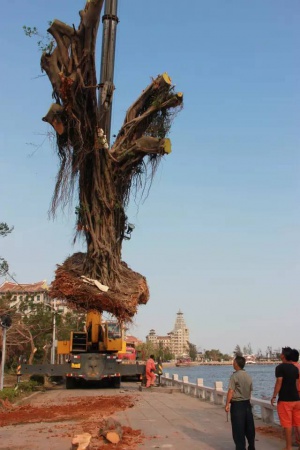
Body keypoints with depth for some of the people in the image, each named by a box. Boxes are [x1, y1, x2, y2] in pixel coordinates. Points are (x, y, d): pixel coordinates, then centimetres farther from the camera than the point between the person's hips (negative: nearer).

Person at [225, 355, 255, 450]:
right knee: (249, 427, 14)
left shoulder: (234, 376, -14)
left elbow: (231, 391, -18)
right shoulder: (248, 376, 6)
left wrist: (227, 404, -13)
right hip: (247, 404, 7)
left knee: (238, 428, 1)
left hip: (237, 404, -6)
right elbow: (250, 391, 13)